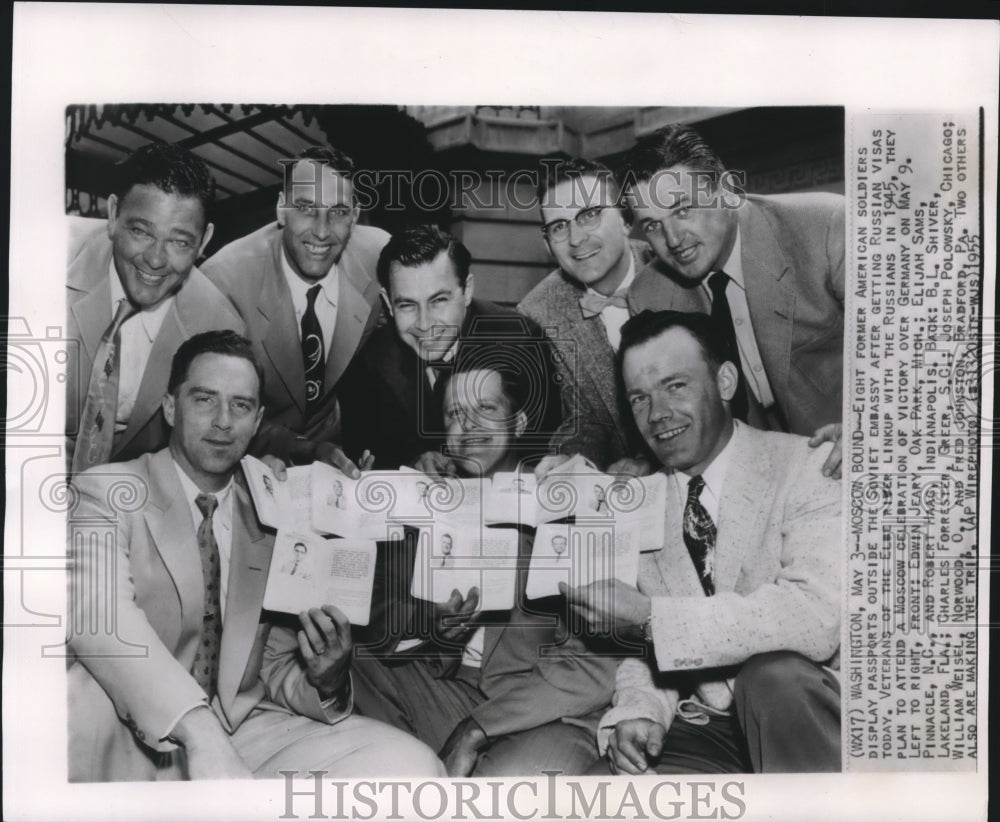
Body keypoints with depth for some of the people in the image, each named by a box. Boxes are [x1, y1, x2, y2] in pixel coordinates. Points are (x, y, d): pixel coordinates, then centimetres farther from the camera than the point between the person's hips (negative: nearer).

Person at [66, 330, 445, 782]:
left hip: (241, 734, 3)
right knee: (89, 688, -36)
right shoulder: (105, 491, -2)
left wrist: (324, 681, -14)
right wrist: (200, 732, -36)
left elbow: (275, 670, 11)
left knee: (410, 762, -18)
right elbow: (96, 608, -23)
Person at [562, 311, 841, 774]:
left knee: (774, 672, -33)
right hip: (703, 732, 2)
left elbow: (818, 617, -24)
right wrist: (639, 711, -11)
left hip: (811, 713, -1)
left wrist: (647, 616, -24)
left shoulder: (804, 466, -9)